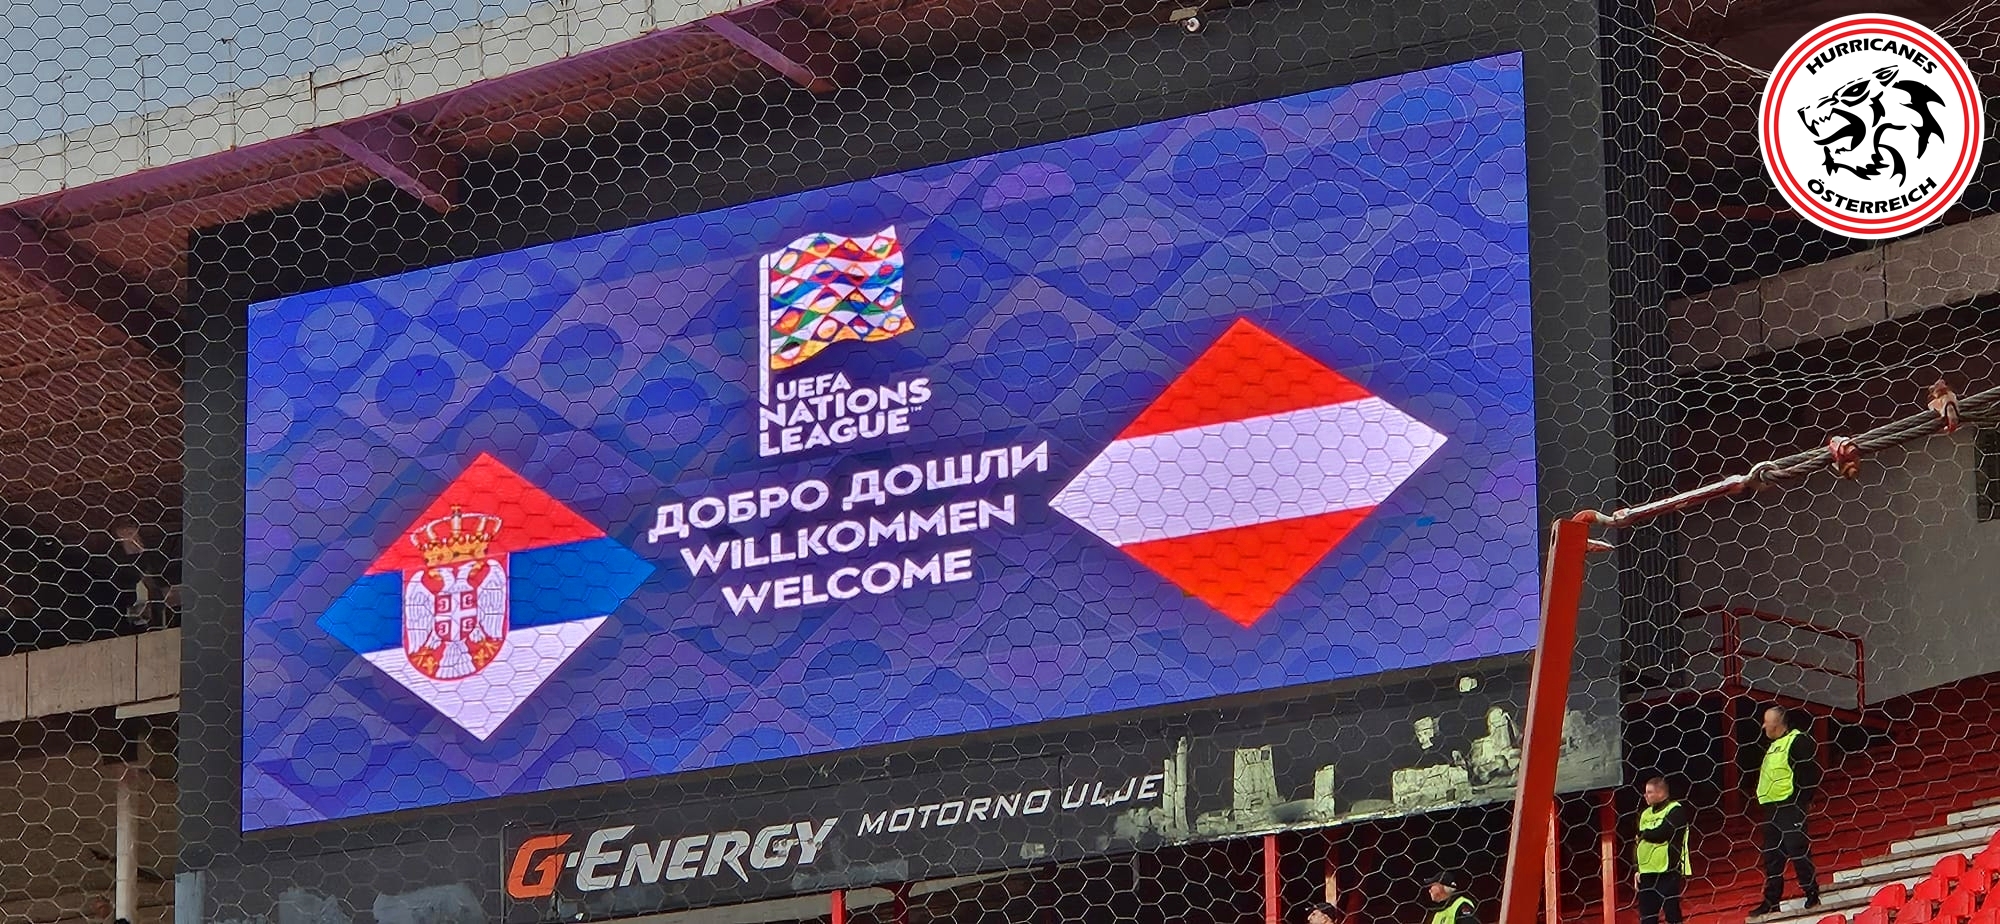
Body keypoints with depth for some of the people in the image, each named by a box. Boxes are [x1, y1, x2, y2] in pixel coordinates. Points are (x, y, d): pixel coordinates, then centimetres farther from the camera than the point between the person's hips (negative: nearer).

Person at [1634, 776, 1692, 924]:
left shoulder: (1676, 811, -7)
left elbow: (1660, 834, -20)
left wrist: (1643, 833, -2)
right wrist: (1637, 868, 10)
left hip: (1668, 871, -7)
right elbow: (1639, 842, 18)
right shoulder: (1646, 814, 15)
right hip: (1647, 872, 7)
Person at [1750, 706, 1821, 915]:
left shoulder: (1798, 741, -10)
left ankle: (1812, 895, -5)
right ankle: (1771, 901, 13)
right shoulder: (1772, 745, 20)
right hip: (1771, 808, 10)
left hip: (1790, 807, -10)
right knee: (1771, 857, 9)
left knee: (1797, 851, -10)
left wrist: (1801, 800, -16)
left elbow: (1811, 772, -15)